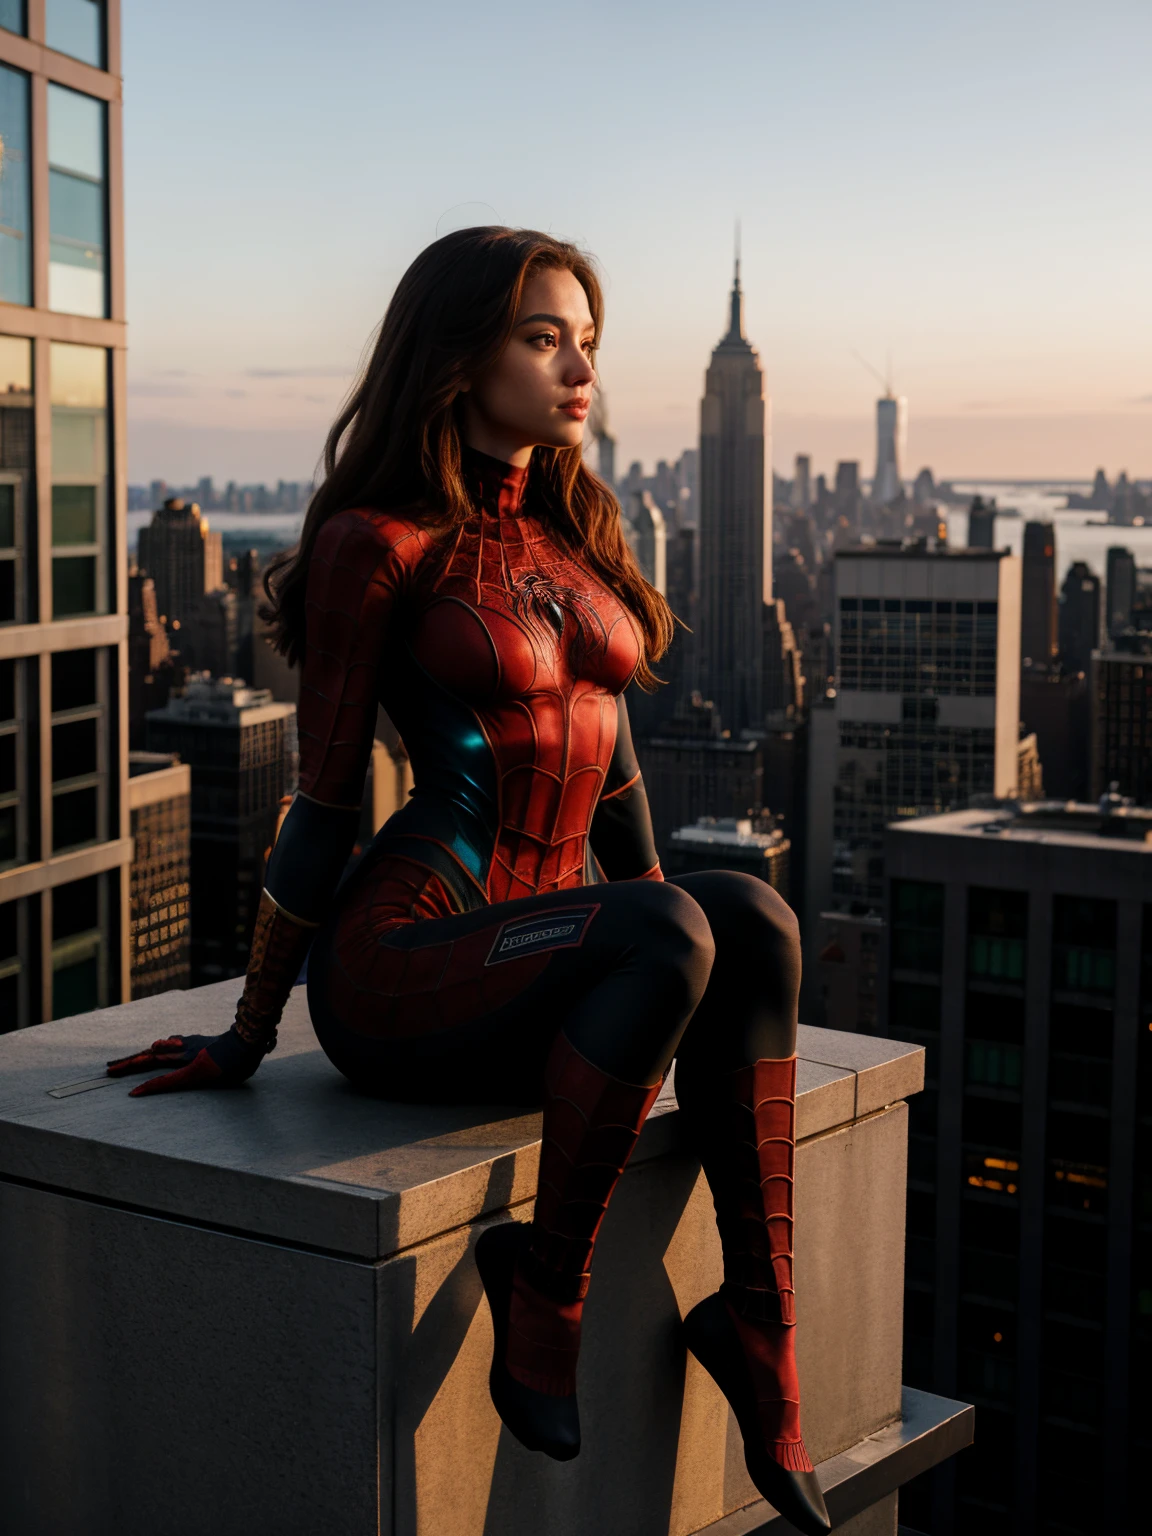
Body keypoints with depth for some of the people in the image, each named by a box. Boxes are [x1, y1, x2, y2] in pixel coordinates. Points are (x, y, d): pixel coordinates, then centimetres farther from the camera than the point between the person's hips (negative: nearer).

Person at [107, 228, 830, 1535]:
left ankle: (756, 1312, -22)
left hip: (542, 961, 6)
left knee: (752, 915, -24)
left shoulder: (572, 532, 14)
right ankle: (544, 1276, -17)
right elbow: (324, 802, -4)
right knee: (669, 933, -33)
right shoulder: (379, 544, -6)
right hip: (400, 966, -6)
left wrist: (667, 966, 22)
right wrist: (247, 1034, 3)